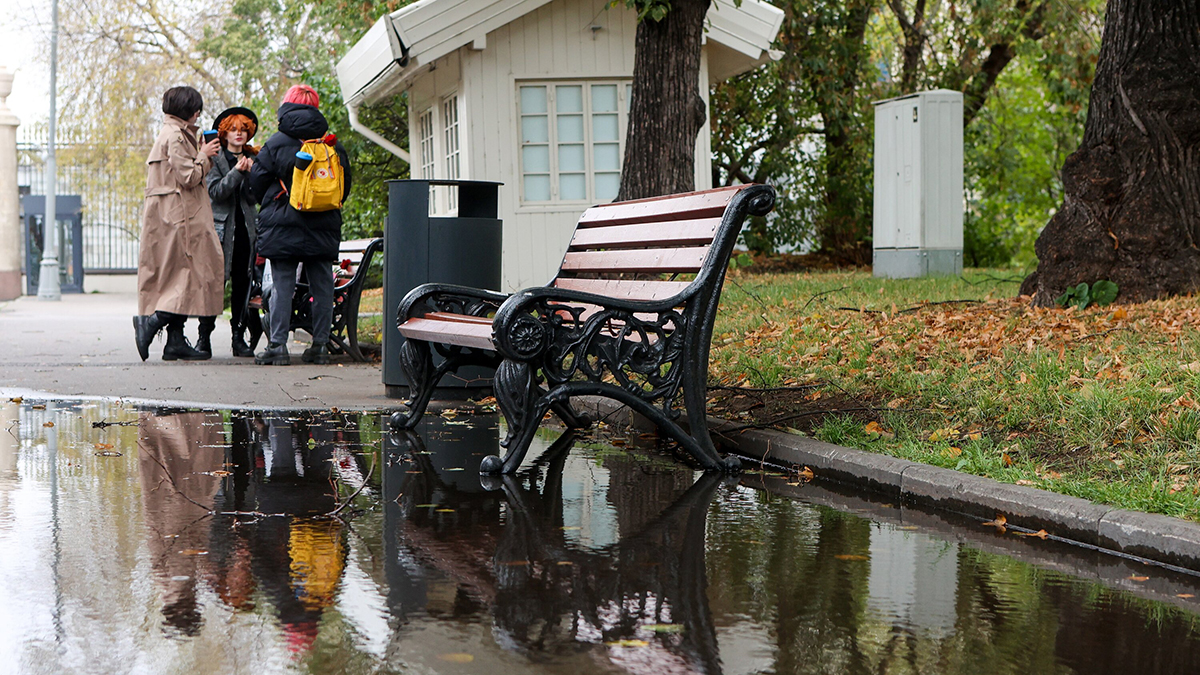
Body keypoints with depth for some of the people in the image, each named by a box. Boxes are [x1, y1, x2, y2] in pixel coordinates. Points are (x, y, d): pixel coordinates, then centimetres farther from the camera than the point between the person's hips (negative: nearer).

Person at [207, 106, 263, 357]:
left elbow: (254, 197, 5)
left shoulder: (253, 160, 14)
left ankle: (239, 337, 6)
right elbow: (215, 192, -8)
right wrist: (237, 172, -16)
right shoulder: (216, 159, 5)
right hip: (221, 228, -3)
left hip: (245, 229, 3)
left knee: (242, 283, 2)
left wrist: (251, 172, -9)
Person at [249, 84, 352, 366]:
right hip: (324, 226, 3)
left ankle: (277, 346, -6)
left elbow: (257, 180, 2)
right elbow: (345, 186, 12)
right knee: (322, 287, 7)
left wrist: (269, 207, 20)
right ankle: (320, 345, 9)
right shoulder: (333, 145, 5)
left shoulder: (276, 143, -4)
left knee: (282, 286, -2)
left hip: (283, 226, -3)